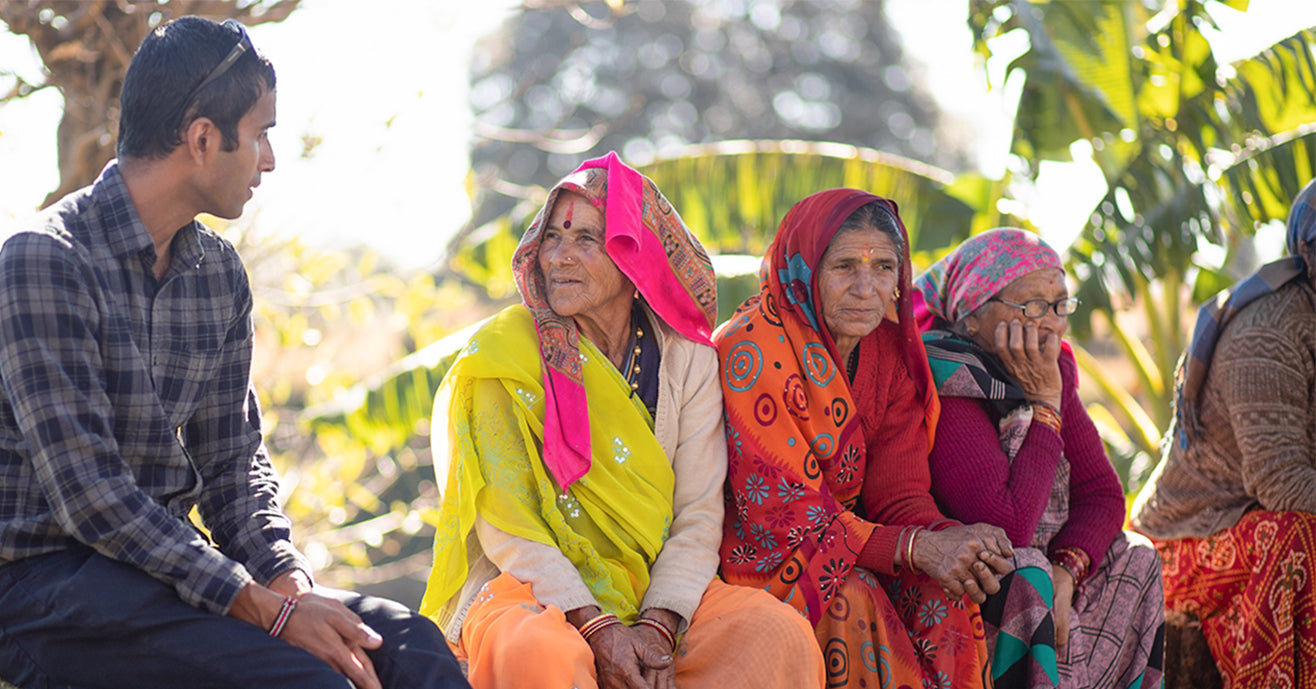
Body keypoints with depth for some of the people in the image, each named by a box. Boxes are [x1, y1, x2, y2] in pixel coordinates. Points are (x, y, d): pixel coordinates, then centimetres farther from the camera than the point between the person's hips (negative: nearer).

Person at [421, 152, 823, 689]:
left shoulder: (685, 360, 5)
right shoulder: (504, 353, -3)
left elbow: (698, 514, 0)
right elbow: (505, 524, -8)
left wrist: (658, 625, -17)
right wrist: (595, 627, -19)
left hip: (656, 589, 3)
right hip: (530, 590, -3)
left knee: (780, 635, -23)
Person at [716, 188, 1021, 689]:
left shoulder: (891, 352, 2)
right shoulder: (753, 350, -19)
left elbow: (899, 494, -2)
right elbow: (778, 513, -22)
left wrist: (956, 539, -26)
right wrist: (915, 548, -29)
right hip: (753, 560, -6)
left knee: (941, 596, -19)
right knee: (851, 603, -31)